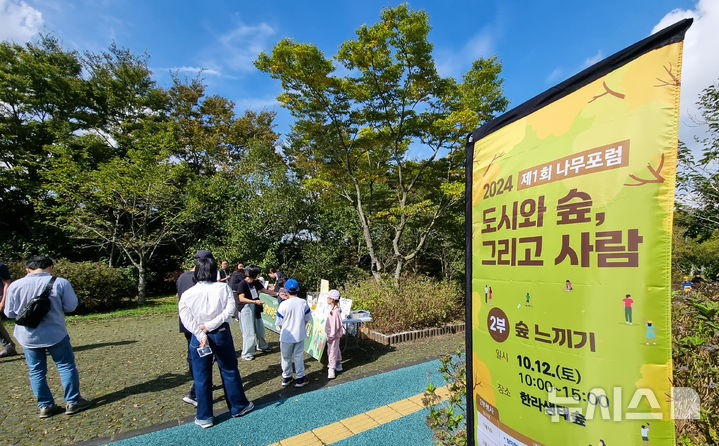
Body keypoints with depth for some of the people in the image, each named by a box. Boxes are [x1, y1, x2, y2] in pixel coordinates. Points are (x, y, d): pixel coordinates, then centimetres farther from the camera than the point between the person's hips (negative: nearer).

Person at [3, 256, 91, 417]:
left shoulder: (15, 286, -6)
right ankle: (73, 402, 14)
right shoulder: (60, 282, -14)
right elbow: (71, 306, -9)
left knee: (36, 371, 15)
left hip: (28, 337, 3)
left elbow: (10, 313, 2)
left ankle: (45, 406, 21)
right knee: (66, 366, 9)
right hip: (55, 334, -3)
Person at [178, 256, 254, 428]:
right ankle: (238, 406, 30)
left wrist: (201, 335, -15)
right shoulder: (223, 288, -9)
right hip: (222, 334, 0)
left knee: (201, 377, 12)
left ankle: (204, 417, 25)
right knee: (230, 371, 16)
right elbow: (230, 309, -17)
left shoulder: (187, 294, -8)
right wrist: (210, 325, -15)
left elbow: (186, 319, -14)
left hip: (198, 337, 0)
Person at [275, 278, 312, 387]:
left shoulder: (283, 304, -19)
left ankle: (286, 378, 31)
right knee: (298, 356, 14)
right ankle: (300, 379, 22)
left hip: (286, 336, -2)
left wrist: (283, 331, 10)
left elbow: (279, 323, -9)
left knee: (286, 357, 17)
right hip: (300, 335, 2)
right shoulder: (303, 303, -10)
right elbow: (307, 319, 1)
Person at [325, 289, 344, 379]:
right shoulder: (332, 309, 5)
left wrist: (331, 336, -20)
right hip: (331, 334, 10)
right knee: (336, 350, 22)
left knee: (332, 351, -3)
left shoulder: (335, 311, -25)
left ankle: (331, 370, 4)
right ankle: (338, 365, 36)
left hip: (334, 335, -10)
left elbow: (335, 325, -24)